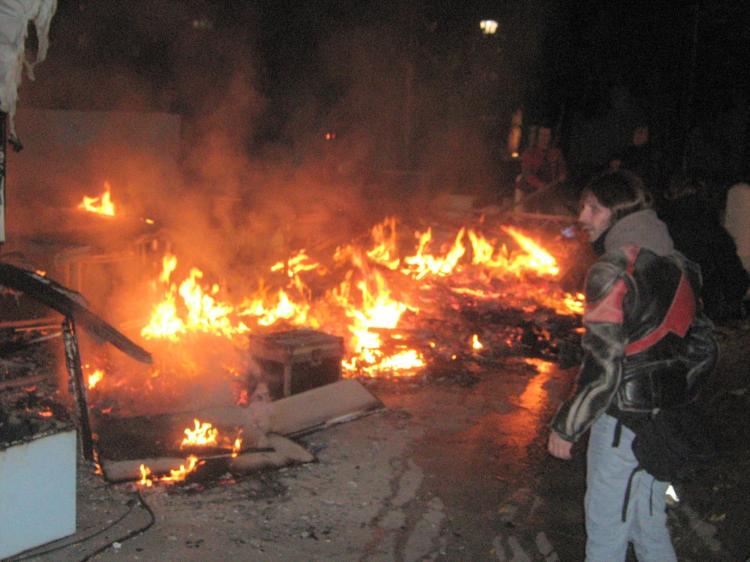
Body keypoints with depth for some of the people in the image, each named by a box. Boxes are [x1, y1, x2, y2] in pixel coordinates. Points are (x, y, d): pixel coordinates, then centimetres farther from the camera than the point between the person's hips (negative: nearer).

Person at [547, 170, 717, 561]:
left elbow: (602, 367, -21)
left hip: (625, 424, -8)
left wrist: (565, 427, -11)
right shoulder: (679, 266, 8)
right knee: (650, 526, 22)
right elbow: (702, 349, 13)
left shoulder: (612, 270, -18)